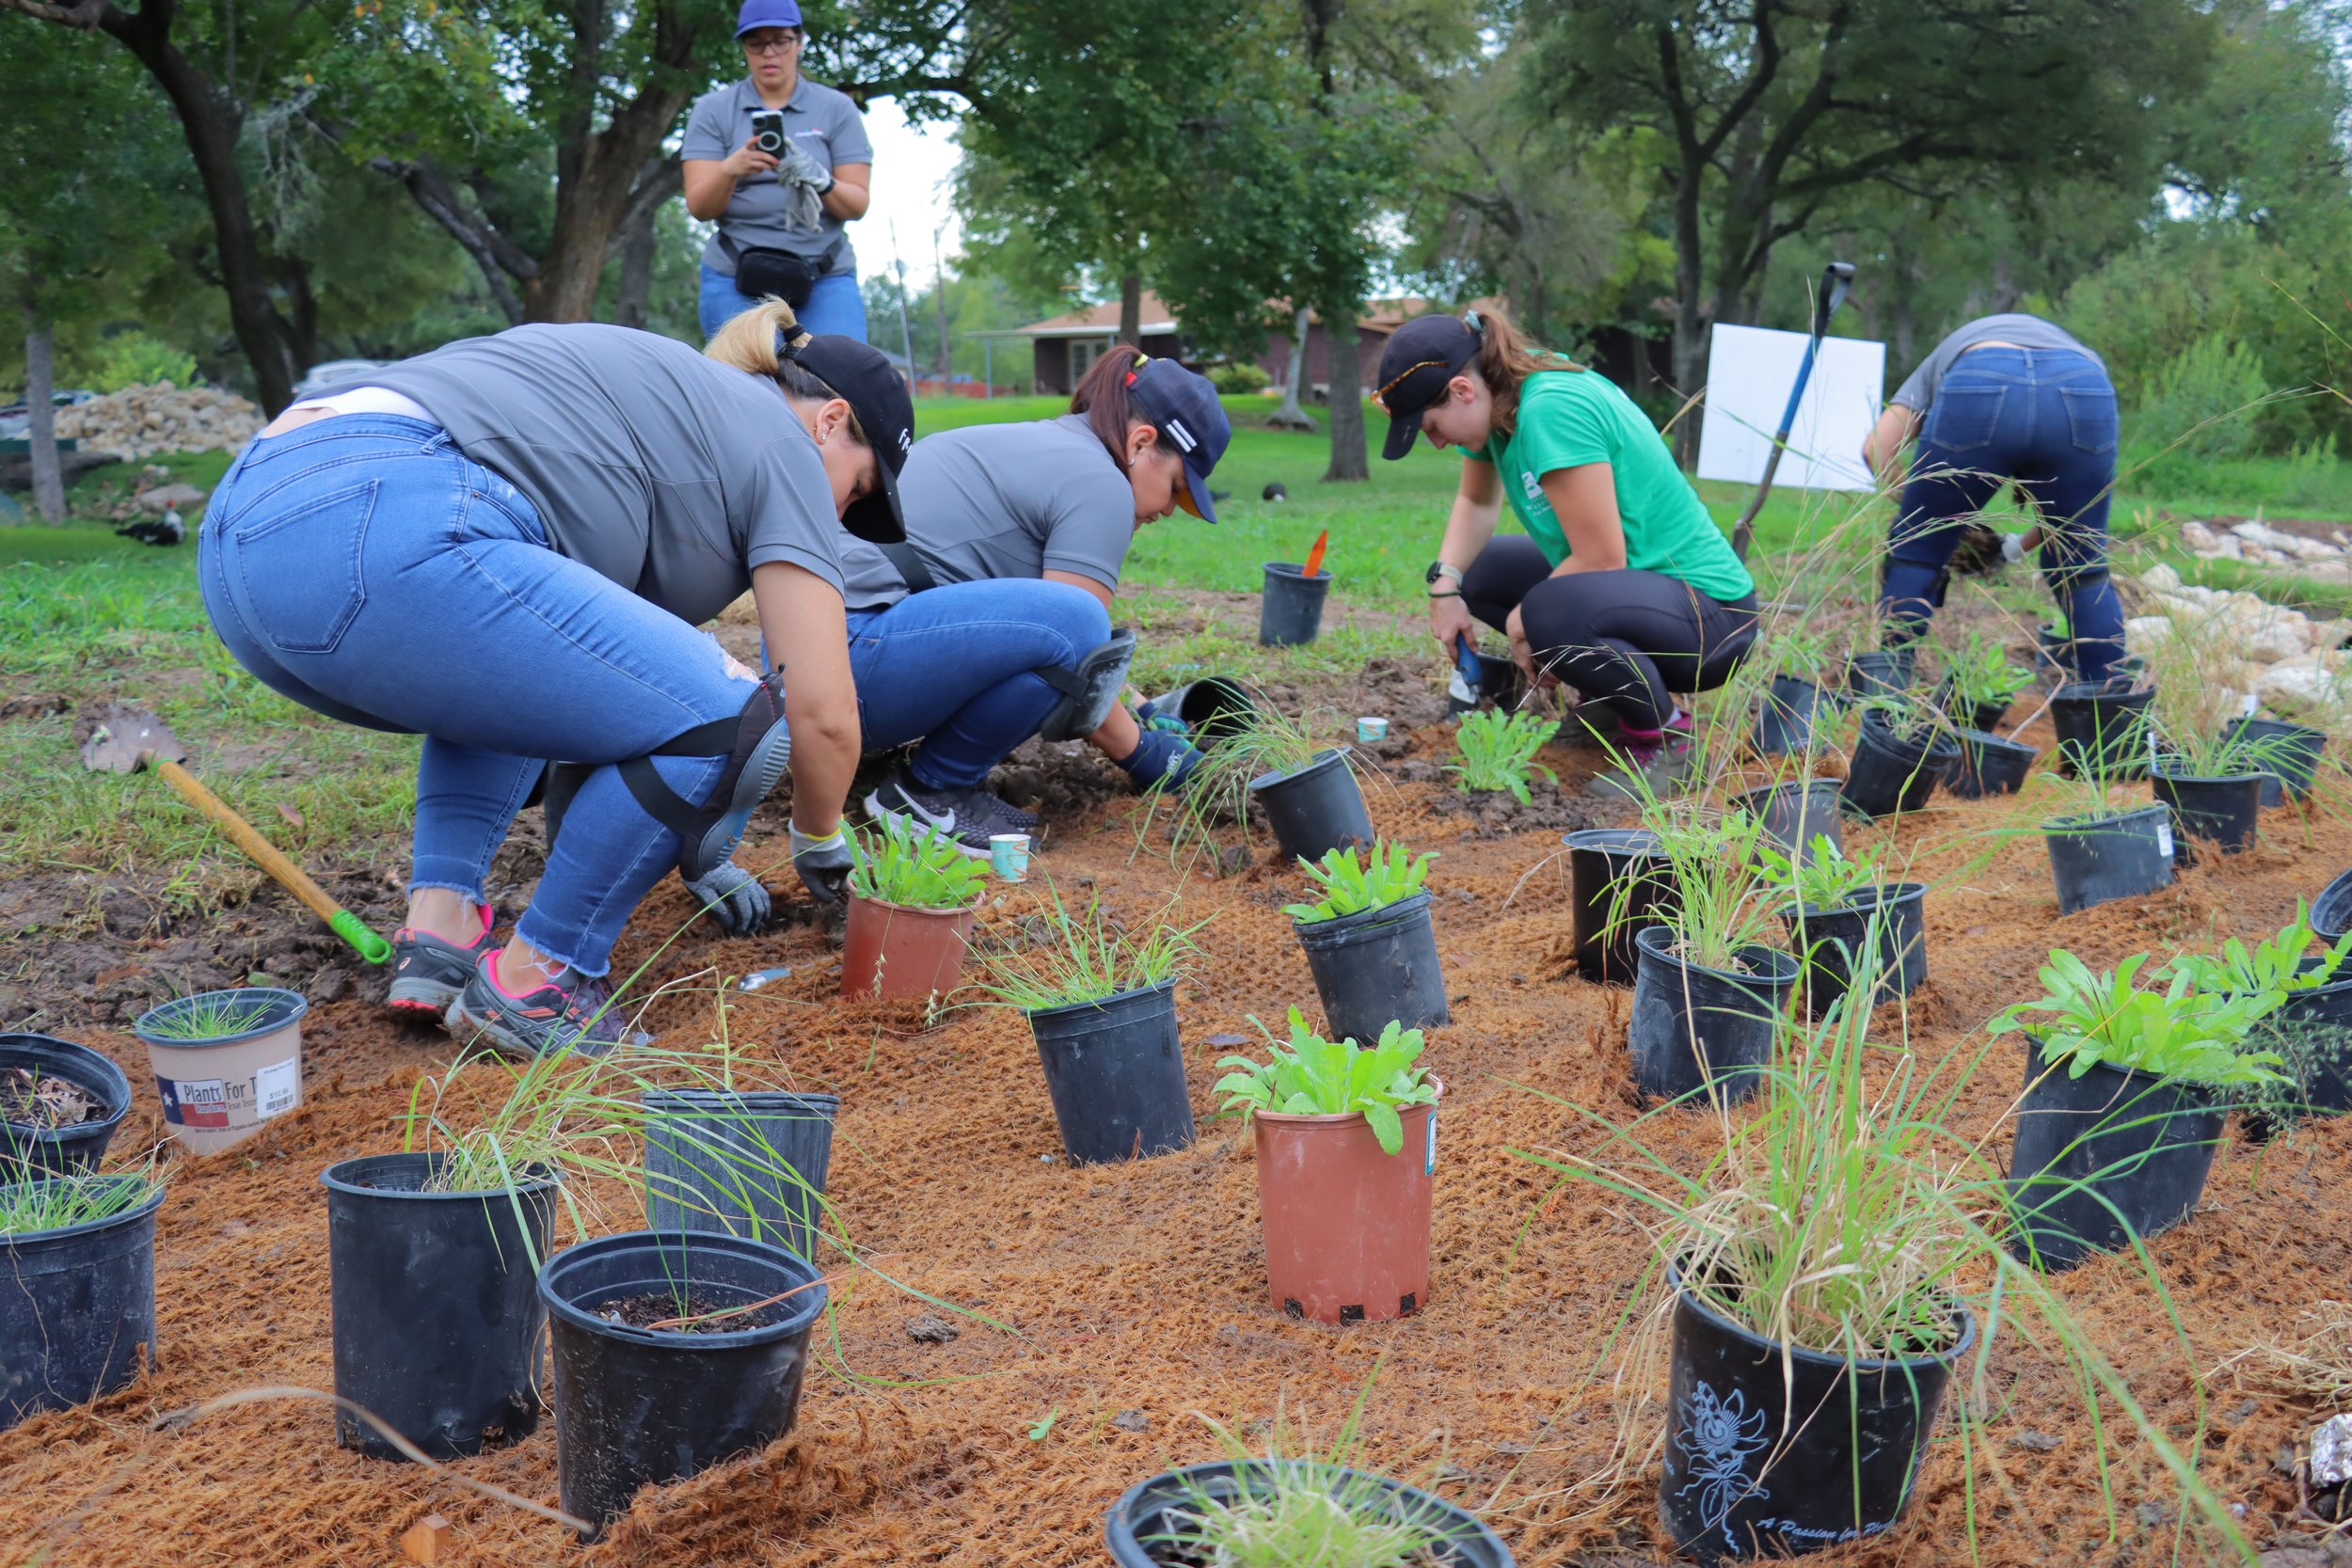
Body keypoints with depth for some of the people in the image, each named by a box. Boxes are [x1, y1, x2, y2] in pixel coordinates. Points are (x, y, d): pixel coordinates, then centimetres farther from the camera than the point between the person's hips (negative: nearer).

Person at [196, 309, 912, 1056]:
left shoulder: (671, 390, 35)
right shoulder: (778, 441, 11)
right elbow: (822, 710, 5)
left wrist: (695, 852, 46)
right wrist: (821, 846, 26)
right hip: (378, 540, -10)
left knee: (516, 671, 37)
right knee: (732, 724, -4)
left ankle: (439, 924, 17)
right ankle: (533, 982, 7)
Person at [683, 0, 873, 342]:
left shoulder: (837, 109, 8)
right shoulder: (713, 110, 7)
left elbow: (858, 204, 3)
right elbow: (699, 207, -1)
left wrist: (822, 182, -20)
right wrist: (730, 170, -23)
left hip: (826, 279, 0)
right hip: (736, 278, 0)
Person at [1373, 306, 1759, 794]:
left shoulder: (1551, 409, -26)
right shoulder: (1501, 398, 0)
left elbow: (1601, 559, -26)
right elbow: (1476, 502, 16)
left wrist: (1523, 622, -11)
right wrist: (1445, 584, -1)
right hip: (1634, 582, 10)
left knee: (1550, 613, -36)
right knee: (1475, 573, 12)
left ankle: (1664, 736, -10)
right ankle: (1606, 700, 15)